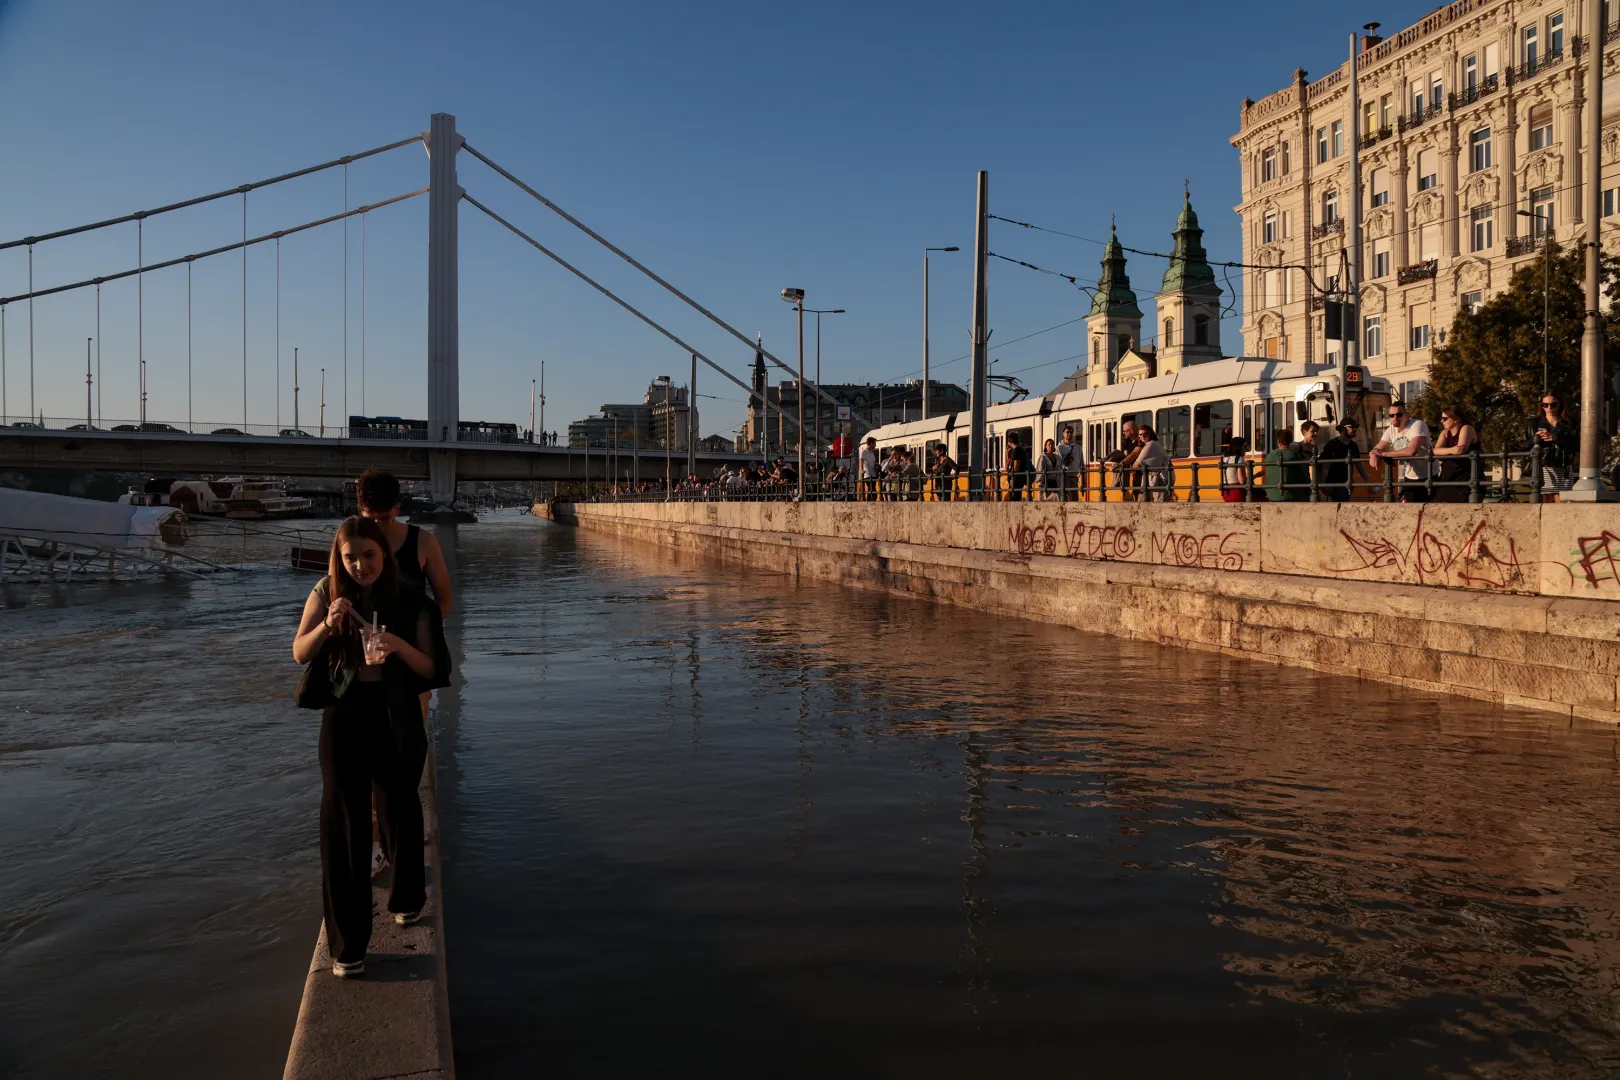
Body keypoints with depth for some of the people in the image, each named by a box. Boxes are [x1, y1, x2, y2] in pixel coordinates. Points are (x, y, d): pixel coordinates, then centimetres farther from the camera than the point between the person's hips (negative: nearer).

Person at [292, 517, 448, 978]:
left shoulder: (411, 599, -10)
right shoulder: (327, 593, -6)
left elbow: (431, 668, -10)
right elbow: (299, 654, -3)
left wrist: (399, 646, -29)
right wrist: (327, 625, -22)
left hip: (397, 718, 0)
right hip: (344, 717, 0)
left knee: (400, 809, 19)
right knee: (342, 824, -2)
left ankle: (407, 899, 43)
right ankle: (347, 944, 7)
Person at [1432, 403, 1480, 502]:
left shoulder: (1466, 429, -6)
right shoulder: (1445, 433, 13)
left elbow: (1461, 450, -21)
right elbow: (1436, 451, -5)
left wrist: (1445, 451, -6)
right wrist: (1451, 450, -23)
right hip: (1446, 480, 7)